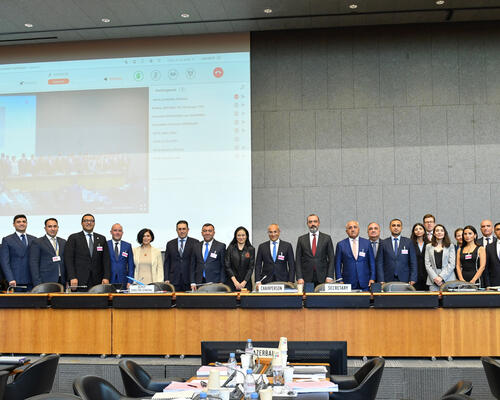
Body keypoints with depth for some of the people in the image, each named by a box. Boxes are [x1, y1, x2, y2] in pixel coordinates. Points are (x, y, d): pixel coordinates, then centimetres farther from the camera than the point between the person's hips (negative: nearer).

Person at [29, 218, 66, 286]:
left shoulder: (63, 242, 16)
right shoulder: (37, 242, 2)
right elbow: (33, 264, -3)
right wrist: (37, 283, -10)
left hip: (62, 281, 4)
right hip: (46, 282, -4)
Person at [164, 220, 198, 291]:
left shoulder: (195, 243, 4)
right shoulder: (170, 244, 13)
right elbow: (167, 263, 12)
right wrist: (166, 279, 2)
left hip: (189, 280, -2)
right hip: (174, 280, 2)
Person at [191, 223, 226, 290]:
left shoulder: (221, 246, 3)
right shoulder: (196, 247, 12)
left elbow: (223, 267, 1)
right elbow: (193, 266, 12)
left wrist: (221, 283, -6)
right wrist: (192, 283, 4)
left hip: (215, 283, -3)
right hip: (199, 283, 3)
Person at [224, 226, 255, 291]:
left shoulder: (251, 249, 4)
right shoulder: (230, 248, 4)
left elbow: (251, 267, 1)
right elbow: (227, 266, 0)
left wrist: (244, 282, -9)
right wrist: (235, 281, -9)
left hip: (246, 282, 0)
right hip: (232, 282, 0)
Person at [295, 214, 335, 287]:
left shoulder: (327, 238, 7)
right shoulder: (301, 239, 8)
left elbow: (331, 259, 4)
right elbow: (298, 260, 6)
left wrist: (330, 277, -6)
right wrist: (299, 278, -4)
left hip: (322, 279, 0)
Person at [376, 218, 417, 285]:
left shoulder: (408, 242, 8)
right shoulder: (383, 243, 7)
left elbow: (413, 262, 6)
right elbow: (379, 263, 4)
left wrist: (412, 279, -3)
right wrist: (381, 280, -5)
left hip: (404, 280, 0)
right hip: (388, 281, 0)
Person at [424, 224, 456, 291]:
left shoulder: (450, 246, 9)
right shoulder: (428, 246, 13)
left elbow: (452, 264, 0)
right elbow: (427, 264, 5)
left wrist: (441, 277, -11)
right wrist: (435, 277, -9)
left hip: (447, 278, -1)